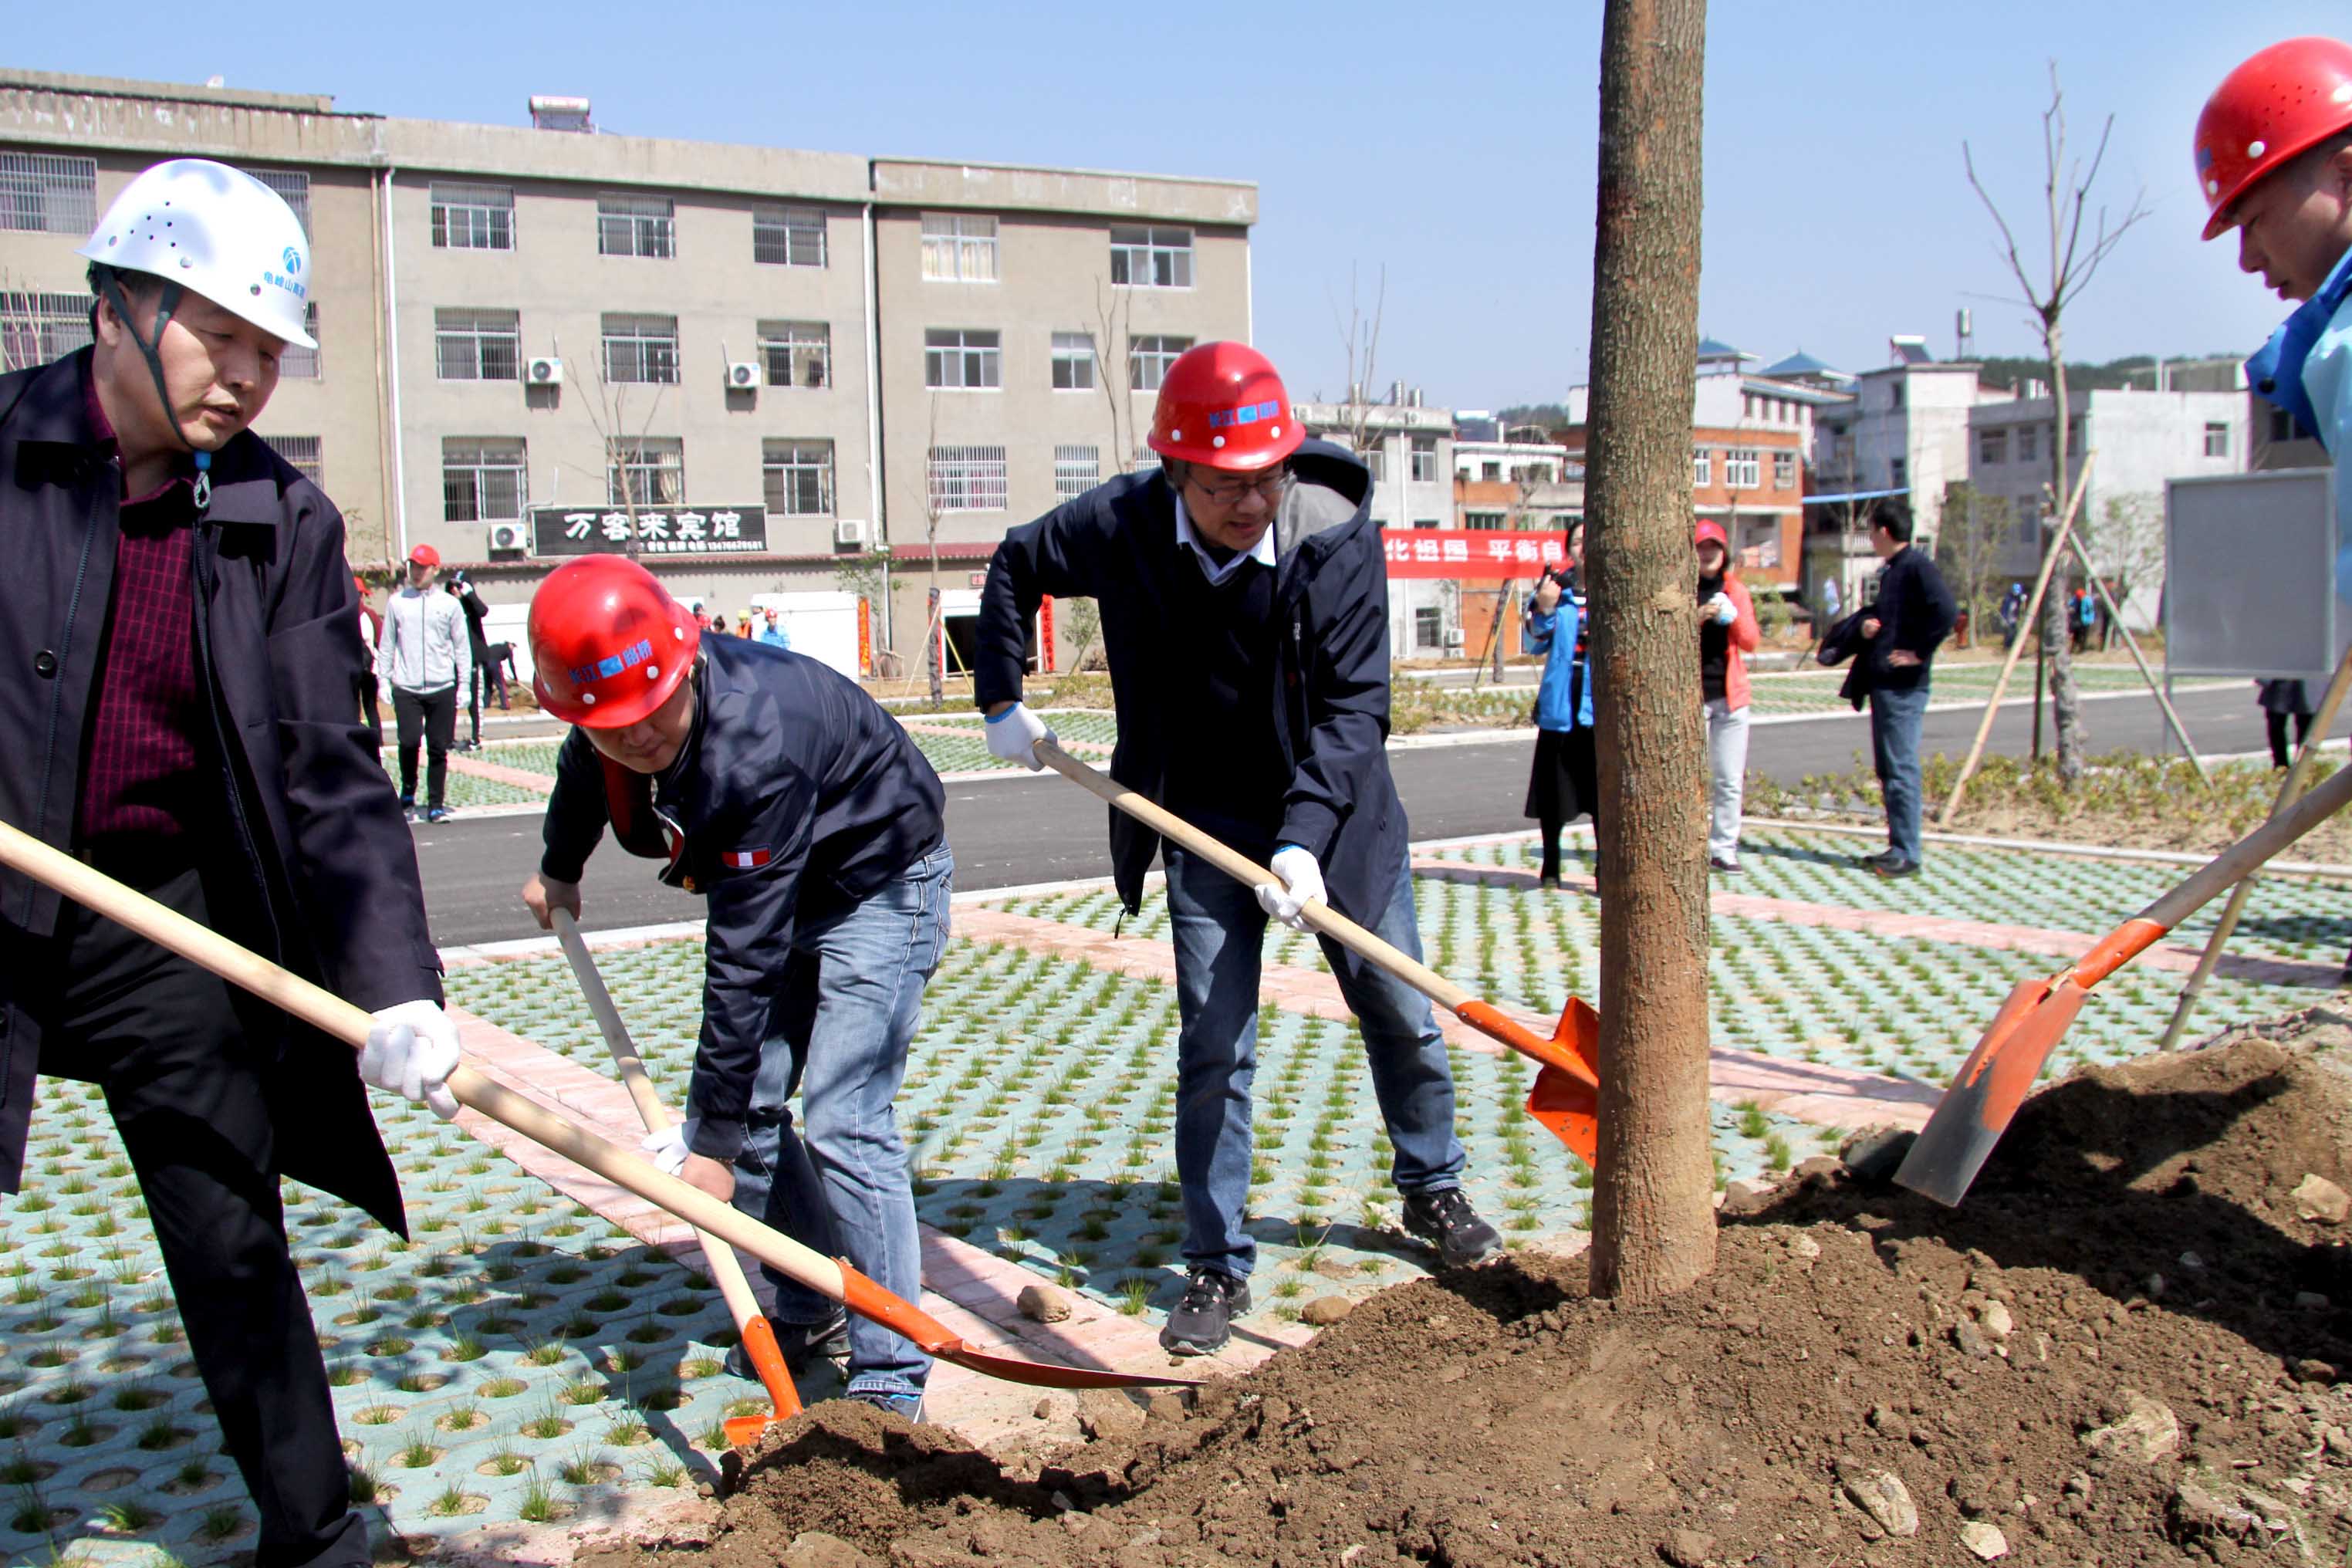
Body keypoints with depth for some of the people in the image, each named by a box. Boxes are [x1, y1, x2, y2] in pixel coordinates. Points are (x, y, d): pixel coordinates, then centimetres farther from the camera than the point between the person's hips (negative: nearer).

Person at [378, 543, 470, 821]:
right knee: (409, 741, -14)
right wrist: (384, 679, 4)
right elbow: (387, 645, 10)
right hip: (406, 688, 0)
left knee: (438, 749, 3)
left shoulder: (449, 604, 6)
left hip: (442, 688, 0)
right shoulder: (396, 603, 8)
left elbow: (461, 647, 7)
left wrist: (464, 684, 3)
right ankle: (408, 795, 8)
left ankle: (436, 805, 12)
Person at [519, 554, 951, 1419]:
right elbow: (584, 768, 15)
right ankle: (805, 1315, 23)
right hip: (777, 884, 8)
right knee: (752, 1100, 5)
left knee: (842, 1120, -16)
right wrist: (559, 866, 32)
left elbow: (745, 960, -37)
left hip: (882, 884, -8)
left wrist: (710, 1138, -32)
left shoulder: (756, 747, -39)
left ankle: (891, 1378, -9)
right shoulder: (607, 734, -15)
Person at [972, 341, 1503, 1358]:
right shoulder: (1123, 526, -15)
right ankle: (1217, 1268, 12)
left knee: (1400, 1014, 11)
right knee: (1213, 1046, -1)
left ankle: (1432, 1190, 37)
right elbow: (1015, 568, 5)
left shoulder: (1339, 538, -21)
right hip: (1204, 823, 0)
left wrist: (1305, 837, -32)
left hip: (1330, 814, 0)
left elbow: (1355, 703, -22)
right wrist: (1000, 700, 2)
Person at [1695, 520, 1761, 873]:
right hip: (1690, 695, -3)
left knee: (1730, 780, 4)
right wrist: (1696, 619, -22)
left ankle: (1724, 848, 12)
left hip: (1730, 695, 4)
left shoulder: (1736, 590, 11)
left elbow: (1751, 642, 5)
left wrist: (1734, 618, -13)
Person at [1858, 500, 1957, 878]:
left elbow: (1946, 611, -26)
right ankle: (1898, 847, 20)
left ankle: (1906, 854, -6)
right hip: (1883, 681, 10)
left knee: (1901, 768, -9)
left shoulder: (1917, 566, -12)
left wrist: (1919, 653, -18)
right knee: (1888, 768, 13)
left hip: (1904, 685, -10)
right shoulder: (1890, 570, 18)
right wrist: (1867, 625, 9)